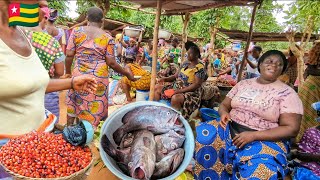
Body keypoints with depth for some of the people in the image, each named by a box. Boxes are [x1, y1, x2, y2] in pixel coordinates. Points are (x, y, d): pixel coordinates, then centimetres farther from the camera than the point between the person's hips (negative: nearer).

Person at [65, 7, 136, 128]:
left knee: (73, 105, 21)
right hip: (99, 77, -1)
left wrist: (68, 73, 13)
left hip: (79, 76, 2)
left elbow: (69, 55, -1)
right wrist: (127, 74, 6)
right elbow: (111, 63, -6)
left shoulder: (76, 31, 1)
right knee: (95, 109, 10)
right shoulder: (107, 37, -2)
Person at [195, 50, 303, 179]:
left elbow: (291, 129, -8)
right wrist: (224, 113, -10)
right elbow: (224, 105, 16)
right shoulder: (243, 84, 10)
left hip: (265, 139, -4)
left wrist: (253, 136, -19)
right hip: (230, 129, 4)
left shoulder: (287, 93, -2)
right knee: (200, 135, -18)